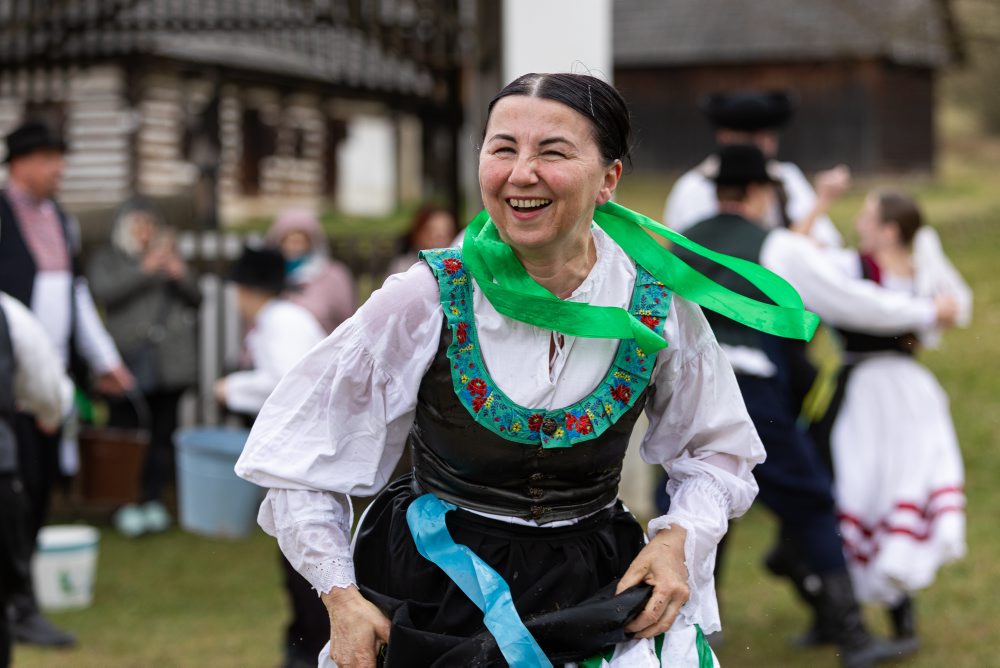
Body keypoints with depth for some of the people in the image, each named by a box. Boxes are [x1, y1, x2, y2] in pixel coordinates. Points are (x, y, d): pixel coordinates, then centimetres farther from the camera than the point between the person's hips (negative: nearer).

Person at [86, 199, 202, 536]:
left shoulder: (168, 254, 20)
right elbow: (103, 292, -8)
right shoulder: (106, 259, 11)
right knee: (125, 431, -8)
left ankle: (153, 500, 6)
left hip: (168, 362, 3)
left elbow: (195, 298, 14)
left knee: (163, 433, 1)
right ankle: (124, 504, -5)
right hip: (128, 362, -3)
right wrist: (145, 270, -14)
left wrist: (180, 274, -6)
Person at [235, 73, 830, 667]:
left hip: (595, 598, 2)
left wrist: (680, 539, -9)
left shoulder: (660, 309, -9)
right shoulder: (425, 302, -14)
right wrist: (340, 596, -10)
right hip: (435, 595, -1)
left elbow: (718, 454, 9)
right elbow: (302, 458, -4)